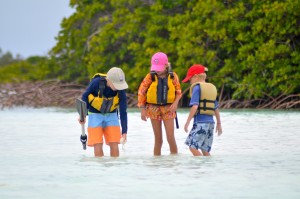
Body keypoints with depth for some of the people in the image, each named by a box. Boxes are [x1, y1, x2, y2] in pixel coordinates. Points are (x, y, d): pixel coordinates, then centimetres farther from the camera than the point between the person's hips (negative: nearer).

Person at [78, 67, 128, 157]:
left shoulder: (120, 90, -18)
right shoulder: (96, 83, -25)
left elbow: (123, 111, -14)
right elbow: (85, 96, -9)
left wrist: (124, 131, -16)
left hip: (111, 115, 2)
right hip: (95, 115, -2)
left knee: (114, 144, -6)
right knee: (98, 145, -9)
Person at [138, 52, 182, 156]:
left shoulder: (173, 76, -2)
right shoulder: (150, 77, -4)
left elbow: (178, 91, 8)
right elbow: (141, 92, 0)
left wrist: (175, 103, -11)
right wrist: (142, 109, -2)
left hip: (168, 108, 0)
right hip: (154, 108, 0)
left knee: (171, 137, -7)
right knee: (158, 139, 5)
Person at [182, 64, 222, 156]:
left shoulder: (197, 87, -5)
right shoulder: (212, 88, 16)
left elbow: (195, 106, -15)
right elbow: (216, 108, 19)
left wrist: (187, 122, -13)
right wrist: (219, 123, 27)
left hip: (200, 121, -8)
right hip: (210, 121, 8)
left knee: (192, 146, -8)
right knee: (205, 149, 10)